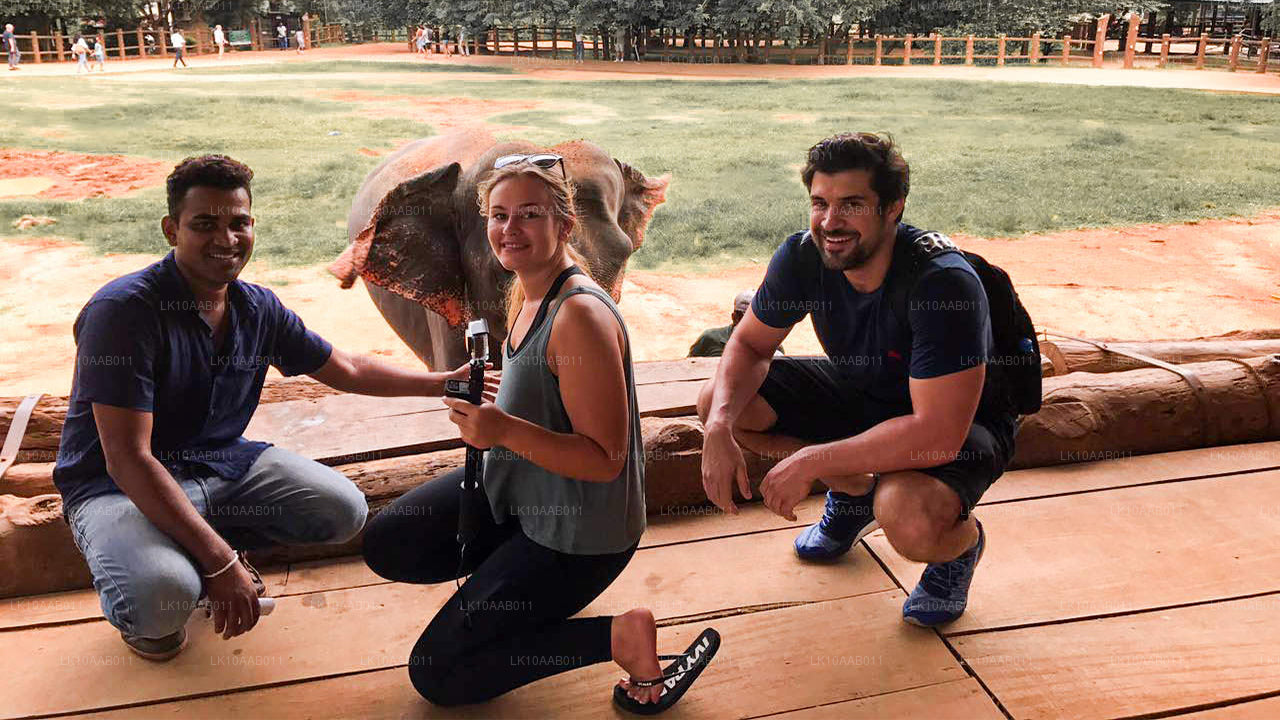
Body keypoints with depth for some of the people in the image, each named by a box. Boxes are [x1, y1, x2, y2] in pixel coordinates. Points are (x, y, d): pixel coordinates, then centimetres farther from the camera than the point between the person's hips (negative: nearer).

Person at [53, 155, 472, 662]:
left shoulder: (258, 309, -3)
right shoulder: (124, 310, -24)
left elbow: (346, 371, 13)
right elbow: (128, 459, -27)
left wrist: (444, 383, 6)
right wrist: (221, 562, -30)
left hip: (223, 464, 6)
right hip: (120, 486, -6)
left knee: (344, 509, -6)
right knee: (162, 595, -34)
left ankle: (200, 550, 11)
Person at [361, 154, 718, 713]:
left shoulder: (581, 315, -28)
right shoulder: (526, 291, 1)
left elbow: (604, 460, -27)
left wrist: (505, 431, -36)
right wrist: (489, 409, 4)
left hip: (577, 535, -9)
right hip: (513, 490, 9)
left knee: (436, 675, -5)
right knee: (385, 545, 13)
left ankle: (622, 637, -4)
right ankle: (512, 580, 18)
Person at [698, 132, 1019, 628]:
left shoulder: (944, 283, -35)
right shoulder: (803, 256, -18)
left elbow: (938, 433, -38)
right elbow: (749, 344, -5)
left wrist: (811, 461, -34)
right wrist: (720, 426, -24)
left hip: (961, 421, -6)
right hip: (862, 393, 6)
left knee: (906, 518, -39)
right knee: (718, 400, -11)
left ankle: (962, 541, 3)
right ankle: (855, 492, 10)